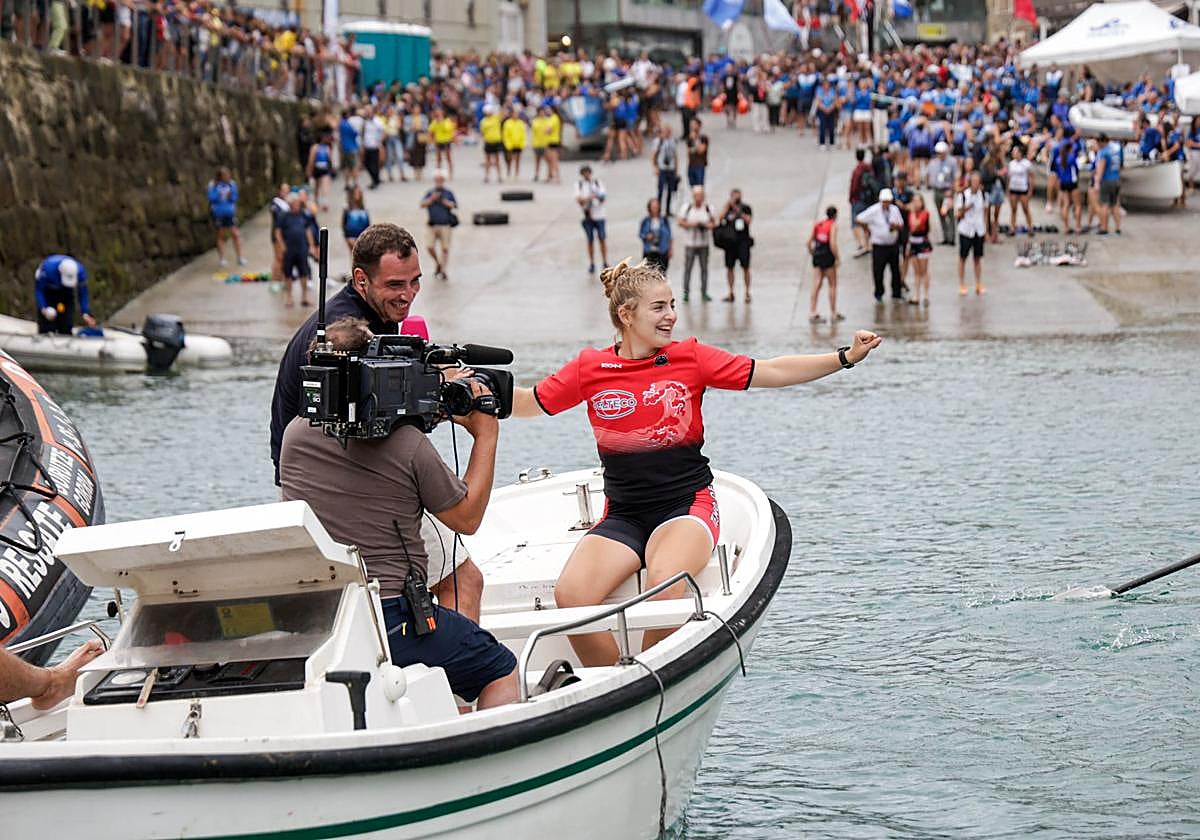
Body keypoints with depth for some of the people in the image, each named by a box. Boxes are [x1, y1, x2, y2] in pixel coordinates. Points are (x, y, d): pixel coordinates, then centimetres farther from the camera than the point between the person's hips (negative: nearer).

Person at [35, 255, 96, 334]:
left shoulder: (80, 272, -31)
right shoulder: (48, 269, -40)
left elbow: (83, 293, -16)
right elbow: (38, 289, -26)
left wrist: (85, 313, -27)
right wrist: (43, 308, -39)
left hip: (66, 291, 3)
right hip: (47, 289, -3)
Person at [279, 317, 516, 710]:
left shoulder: (294, 435, 2)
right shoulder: (410, 445, -12)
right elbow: (467, 518, 4)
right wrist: (486, 437, 13)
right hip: (393, 618, -6)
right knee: (501, 670, 15)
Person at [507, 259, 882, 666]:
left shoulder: (691, 358, 1)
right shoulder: (589, 368, 4)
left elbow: (772, 372, 1)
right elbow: (526, 402, 13)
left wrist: (847, 356, -6)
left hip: (687, 505, -2)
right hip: (621, 516, 2)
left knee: (664, 583, -34)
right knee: (570, 594, -25)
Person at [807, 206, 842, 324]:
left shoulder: (817, 224, 9)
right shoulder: (833, 225, -9)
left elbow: (809, 242, 8)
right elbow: (832, 244, -18)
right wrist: (837, 258, -9)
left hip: (817, 256, 5)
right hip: (828, 257, -5)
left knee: (816, 286, 5)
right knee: (832, 285, 8)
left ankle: (812, 313, 2)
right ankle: (833, 313, 14)